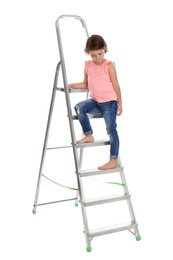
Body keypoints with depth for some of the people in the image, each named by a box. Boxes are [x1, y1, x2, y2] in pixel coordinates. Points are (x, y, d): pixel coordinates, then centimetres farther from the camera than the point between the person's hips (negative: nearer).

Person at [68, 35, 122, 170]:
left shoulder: (109, 66, -6)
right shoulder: (88, 65, 8)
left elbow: (116, 86, -4)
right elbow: (86, 84, 16)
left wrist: (120, 103, -5)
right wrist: (72, 85, 1)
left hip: (109, 102, -5)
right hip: (95, 101, 5)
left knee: (111, 130, -3)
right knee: (79, 107, -24)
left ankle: (113, 161, 5)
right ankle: (88, 135, -6)